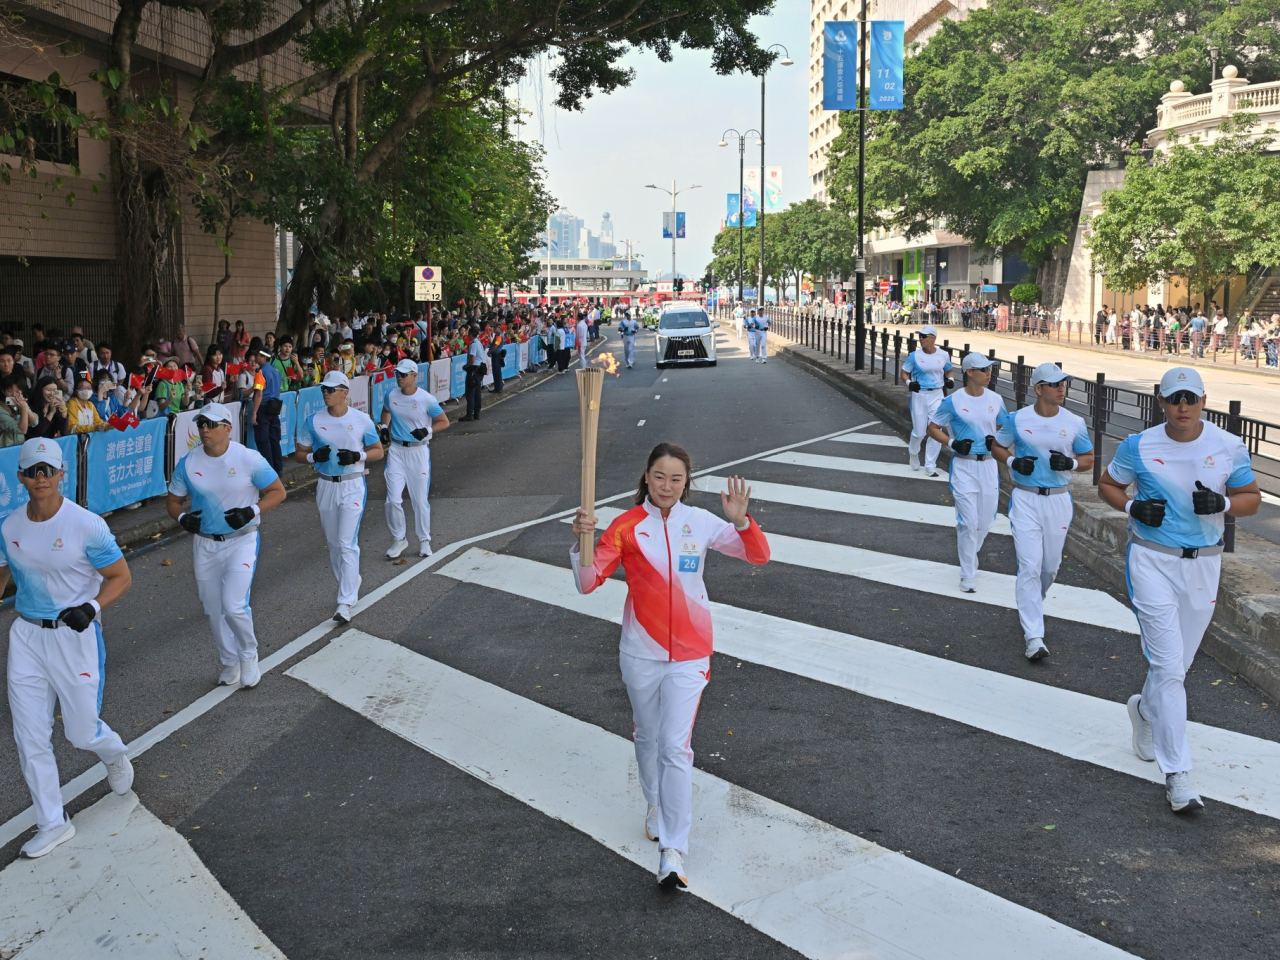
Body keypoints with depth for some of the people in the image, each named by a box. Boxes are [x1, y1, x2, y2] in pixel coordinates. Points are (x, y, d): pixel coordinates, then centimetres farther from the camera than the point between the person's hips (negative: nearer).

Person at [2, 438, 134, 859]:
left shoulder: (87, 525, -15)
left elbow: (121, 577, -8)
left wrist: (91, 608, -23)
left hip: (75, 635, -4)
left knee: (82, 733, 2)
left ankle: (115, 754, 40)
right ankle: (52, 823, 19)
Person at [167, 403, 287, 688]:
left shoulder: (249, 459, -13)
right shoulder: (188, 463, -3)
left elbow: (277, 491, -5)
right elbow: (173, 501, 9)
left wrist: (252, 511, -20)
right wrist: (182, 517, -13)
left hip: (241, 541, -4)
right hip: (205, 544, 4)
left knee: (234, 606, -15)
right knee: (213, 610, 12)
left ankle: (249, 655, 14)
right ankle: (230, 662, 34)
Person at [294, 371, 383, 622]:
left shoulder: (361, 420, -6)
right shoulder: (313, 421, -1)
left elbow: (378, 451, 2)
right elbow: (299, 454, 6)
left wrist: (357, 456, -17)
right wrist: (314, 456, -16)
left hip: (353, 486, -4)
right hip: (326, 486, 4)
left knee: (347, 544, -9)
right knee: (333, 543, 13)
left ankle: (345, 603, -8)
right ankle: (351, 581, 36)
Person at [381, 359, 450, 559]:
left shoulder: (427, 400, -14)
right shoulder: (391, 396, -1)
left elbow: (444, 422, -4)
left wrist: (427, 431, -19)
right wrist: (384, 426, 4)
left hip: (418, 451, -3)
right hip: (396, 450, 3)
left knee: (420, 500, 5)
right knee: (393, 499, -2)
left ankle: (424, 541, 22)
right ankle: (399, 539, 16)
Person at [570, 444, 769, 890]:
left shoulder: (700, 523, -4)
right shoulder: (626, 527, -6)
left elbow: (759, 556, -3)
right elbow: (589, 582, -10)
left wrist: (740, 519, -22)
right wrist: (582, 541, -29)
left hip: (689, 655, -1)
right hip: (641, 652, 1)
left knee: (676, 748, -8)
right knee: (648, 739, 19)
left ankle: (673, 851, -5)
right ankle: (656, 806, 46)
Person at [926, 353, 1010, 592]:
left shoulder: (995, 400, 4)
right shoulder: (953, 401, -7)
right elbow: (933, 427, 1)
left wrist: (996, 440, -5)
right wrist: (952, 443, -14)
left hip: (988, 464, 4)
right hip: (963, 466, -4)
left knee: (986, 521, 9)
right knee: (968, 521, -6)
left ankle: (969, 557, 36)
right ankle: (968, 574, 7)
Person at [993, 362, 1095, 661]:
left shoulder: (1074, 423, -2)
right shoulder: (1017, 420, -5)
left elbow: (1088, 460, 7)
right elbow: (998, 447, 9)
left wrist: (1070, 463, -14)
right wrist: (1013, 461, -12)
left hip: (1058, 499, 2)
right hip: (1025, 499, -2)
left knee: (1051, 566, 13)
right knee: (1030, 565, -9)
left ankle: (1030, 605, 45)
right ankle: (1033, 636, -7)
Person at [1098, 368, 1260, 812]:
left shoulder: (1229, 447, -3)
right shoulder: (1138, 446, -5)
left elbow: (1252, 499, 5)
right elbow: (1107, 484, 9)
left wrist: (1222, 503, -16)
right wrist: (1133, 506, -11)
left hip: (1203, 564, 3)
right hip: (1151, 561, -3)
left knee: (1178, 664, 14)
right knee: (1168, 664, -9)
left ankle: (1145, 710, 48)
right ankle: (1176, 773, -5)